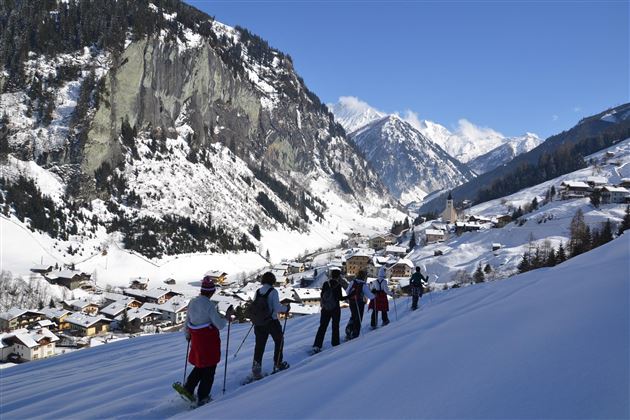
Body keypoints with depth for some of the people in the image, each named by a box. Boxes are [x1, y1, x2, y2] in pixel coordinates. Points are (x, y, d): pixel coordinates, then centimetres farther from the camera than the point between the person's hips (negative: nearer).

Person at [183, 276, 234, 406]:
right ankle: (202, 398, 13)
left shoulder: (192, 302, 1)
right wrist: (227, 316, -3)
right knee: (209, 369, 8)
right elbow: (220, 325, -19)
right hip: (209, 340, -6)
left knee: (200, 366, 24)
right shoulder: (209, 305, -20)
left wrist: (187, 335, 27)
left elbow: (187, 322, 12)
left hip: (196, 339, 7)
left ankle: (188, 389, 19)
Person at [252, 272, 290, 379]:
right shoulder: (273, 292, -14)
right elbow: (277, 307, -21)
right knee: (279, 341, 20)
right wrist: (286, 308, -3)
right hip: (272, 322, -4)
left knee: (259, 345, 10)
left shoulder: (257, 292, 2)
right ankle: (278, 364, 26)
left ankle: (256, 369, 3)